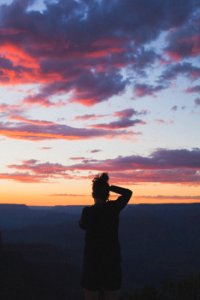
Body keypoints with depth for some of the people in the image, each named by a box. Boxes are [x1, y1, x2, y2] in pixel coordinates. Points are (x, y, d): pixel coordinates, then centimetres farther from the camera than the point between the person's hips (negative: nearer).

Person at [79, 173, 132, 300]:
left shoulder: (87, 211, -8)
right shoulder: (114, 208, -5)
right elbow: (128, 193, 14)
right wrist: (109, 186, 17)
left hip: (92, 262, -1)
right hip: (112, 263, 1)